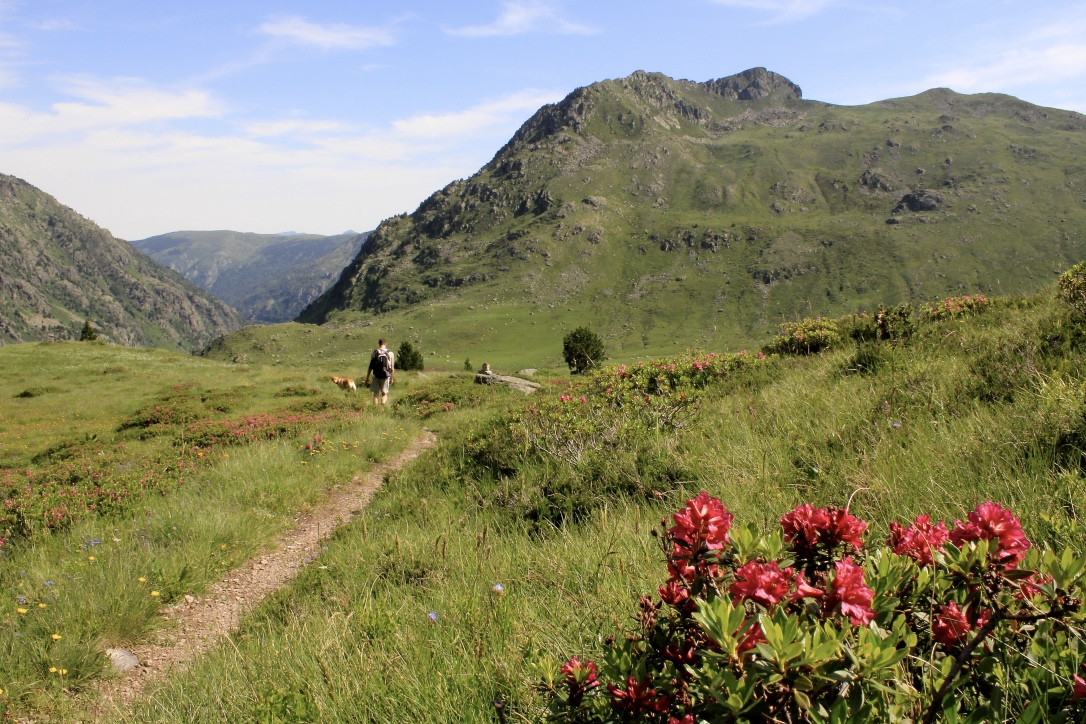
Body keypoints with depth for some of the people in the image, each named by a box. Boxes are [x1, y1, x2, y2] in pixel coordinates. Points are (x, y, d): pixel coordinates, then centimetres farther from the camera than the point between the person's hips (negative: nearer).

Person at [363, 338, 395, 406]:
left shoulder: (374, 353, 1)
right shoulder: (390, 353, 0)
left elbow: (370, 367, 1)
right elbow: (392, 368, 0)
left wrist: (367, 379, 8)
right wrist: (391, 378, 11)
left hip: (376, 376, 0)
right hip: (386, 376, 0)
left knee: (376, 394, 10)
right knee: (384, 394, 10)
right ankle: (383, 405, -15)